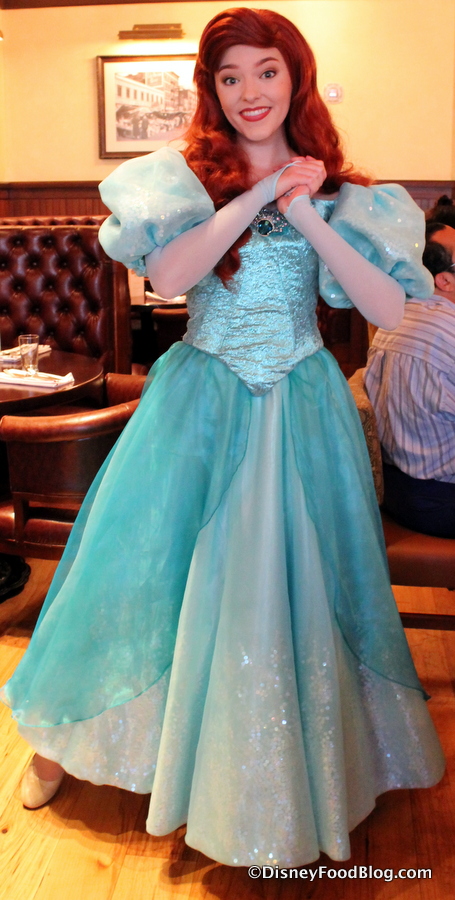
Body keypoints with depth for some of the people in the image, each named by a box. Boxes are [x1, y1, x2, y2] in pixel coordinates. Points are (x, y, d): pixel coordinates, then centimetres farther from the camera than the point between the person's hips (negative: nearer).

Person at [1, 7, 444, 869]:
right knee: (145, 563, 7)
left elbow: (391, 310, -8)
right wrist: (257, 194, -16)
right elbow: (167, 275, -18)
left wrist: (307, 217, -15)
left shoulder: (335, 190, 3)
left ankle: (297, 768, 35)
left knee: (299, 585, 9)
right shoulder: (185, 176, 1)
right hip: (201, 403, -1)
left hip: (302, 409, 1)